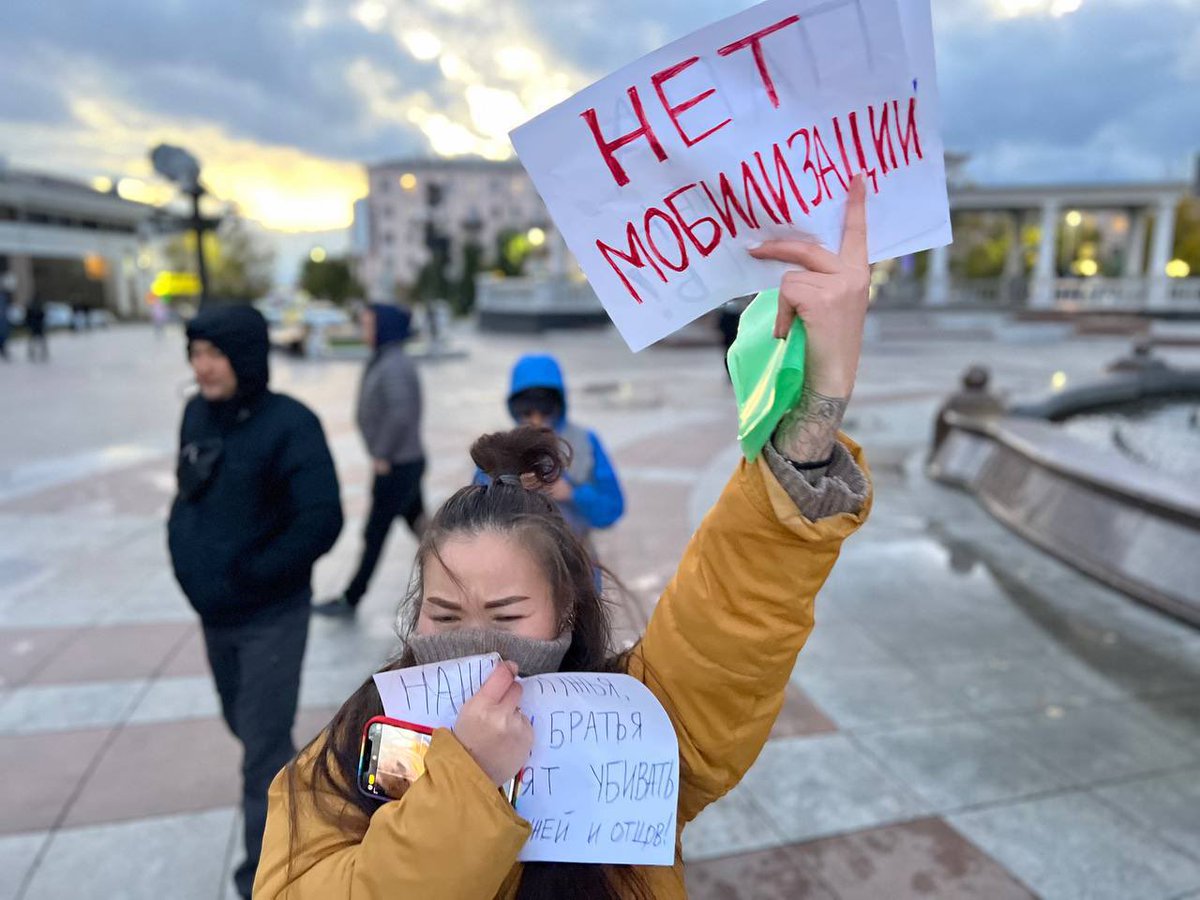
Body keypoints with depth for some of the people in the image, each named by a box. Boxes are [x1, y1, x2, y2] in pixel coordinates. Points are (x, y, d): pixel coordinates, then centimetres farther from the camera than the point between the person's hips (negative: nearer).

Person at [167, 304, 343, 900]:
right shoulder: (196, 413, -1)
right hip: (212, 613, 7)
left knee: (262, 750, 1)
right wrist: (184, 543, 2)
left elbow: (322, 521, -26)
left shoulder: (289, 423, -21)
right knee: (244, 724, 25)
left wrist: (252, 574, -21)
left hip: (271, 617, -7)